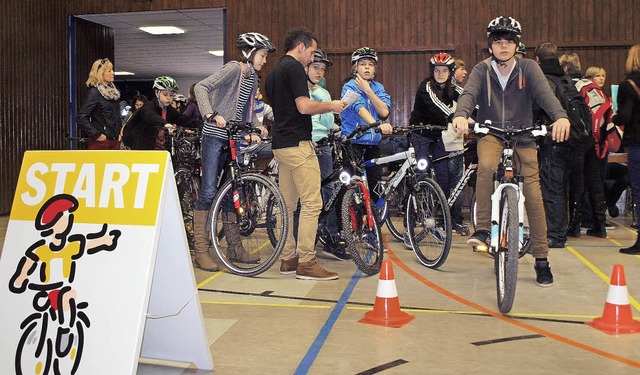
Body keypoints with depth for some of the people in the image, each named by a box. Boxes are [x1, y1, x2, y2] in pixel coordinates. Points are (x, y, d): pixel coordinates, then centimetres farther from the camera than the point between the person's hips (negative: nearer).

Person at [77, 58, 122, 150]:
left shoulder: (112, 91, 12)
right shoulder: (94, 92, -11)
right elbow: (81, 118, -18)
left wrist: (119, 131, 13)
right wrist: (97, 135, -17)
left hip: (114, 141, 7)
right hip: (100, 142, -7)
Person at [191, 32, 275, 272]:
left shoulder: (253, 78, 14)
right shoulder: (233, 69, -9)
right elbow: (201, 87, -18)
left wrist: (258, 126, 2)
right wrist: (211, 114, -30)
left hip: (234, 139, 8)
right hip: (215, 135, -8)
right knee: (209, 191, -9)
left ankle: (235, 248, 18)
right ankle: (201, 252, -3)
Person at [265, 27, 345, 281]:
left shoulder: (274, 72, 21)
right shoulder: (294, 67, -10)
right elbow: (304, 106, -20)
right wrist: (331, 106, -5)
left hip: (280, 144, 10)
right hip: (297, 143, -10)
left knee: (287, 204, 11)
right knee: (312, 203, -8)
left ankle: (288, 259, 17)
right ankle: (306, 263, -7)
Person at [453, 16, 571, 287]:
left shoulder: (528, 68, -3)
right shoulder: (482, 70, -3)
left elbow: (544, 93, -19)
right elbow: (469, 94, -20)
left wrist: (560, 116, -40)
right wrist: (461, 115, -44)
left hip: (523, 135, 1)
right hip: (490, 133, 0)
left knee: (533, 194, -5)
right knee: (486, 166, -35)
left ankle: (541, 259, 6)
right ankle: (483, 229, -24)